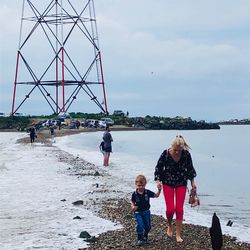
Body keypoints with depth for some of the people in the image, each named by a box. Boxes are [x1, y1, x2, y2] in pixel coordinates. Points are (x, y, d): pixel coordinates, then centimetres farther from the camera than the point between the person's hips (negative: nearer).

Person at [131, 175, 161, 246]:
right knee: (140, 225, -16)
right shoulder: (135, 194, -13)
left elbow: (156, 195, -3)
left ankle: (145, 237, 37)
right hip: (138, 213, -3)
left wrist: (159, 190, -19)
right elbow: (132, 202, 0)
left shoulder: (147, 192, -10)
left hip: (146, 212, 3)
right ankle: (140, 239, 0)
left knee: (148, 226, 10)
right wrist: (133, 207, -19)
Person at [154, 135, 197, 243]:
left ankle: (178, 235, 9)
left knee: (179, 209, -3)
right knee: (170, 209, -9)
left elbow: (190, 168, 3)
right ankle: (170, 226, 23)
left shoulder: (186, 154, -14)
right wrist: (158, 180, -14)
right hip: (168, 183, -1)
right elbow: (158, 167, -4)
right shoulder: (165, 154, -19)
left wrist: (192, 182, 7)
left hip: (181, 183, 1)